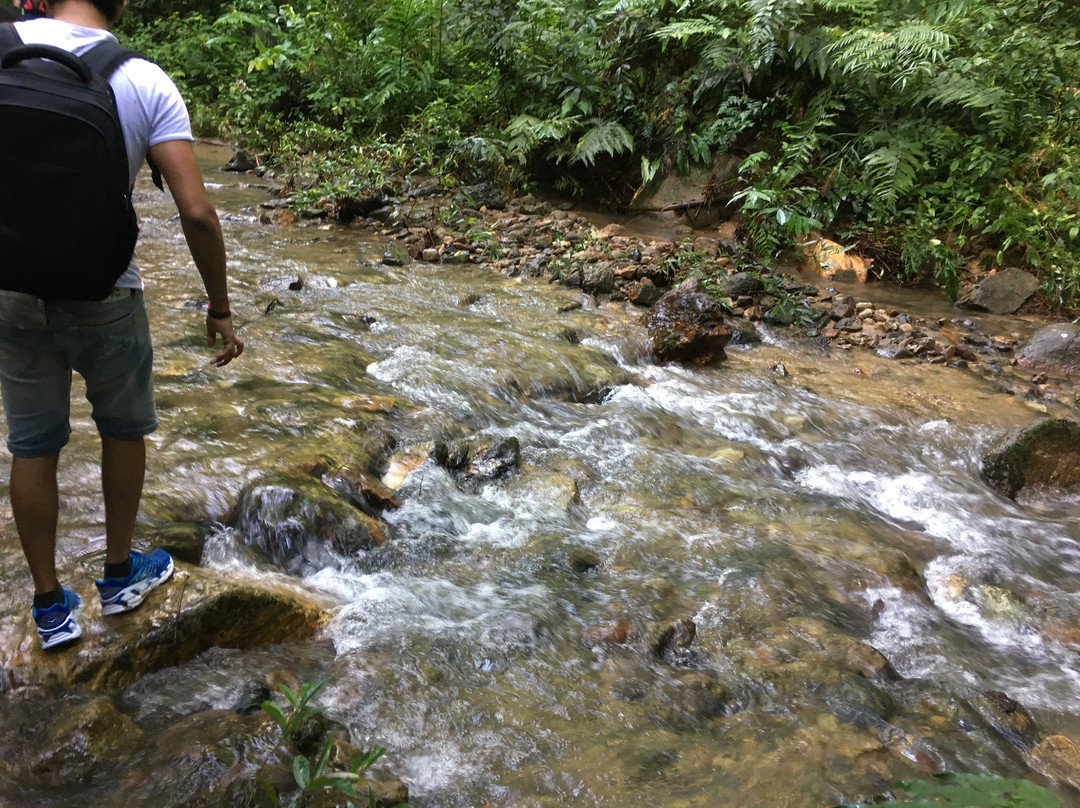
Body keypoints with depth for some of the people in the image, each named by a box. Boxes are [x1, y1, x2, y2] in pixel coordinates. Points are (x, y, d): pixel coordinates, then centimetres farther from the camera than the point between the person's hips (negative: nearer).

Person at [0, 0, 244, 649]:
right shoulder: (146, 82, -11)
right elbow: (196, 212, -17)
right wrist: (220, 309, -7)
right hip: (103, 298, -2)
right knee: (124, 429, 20)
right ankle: (120, 573, 35)